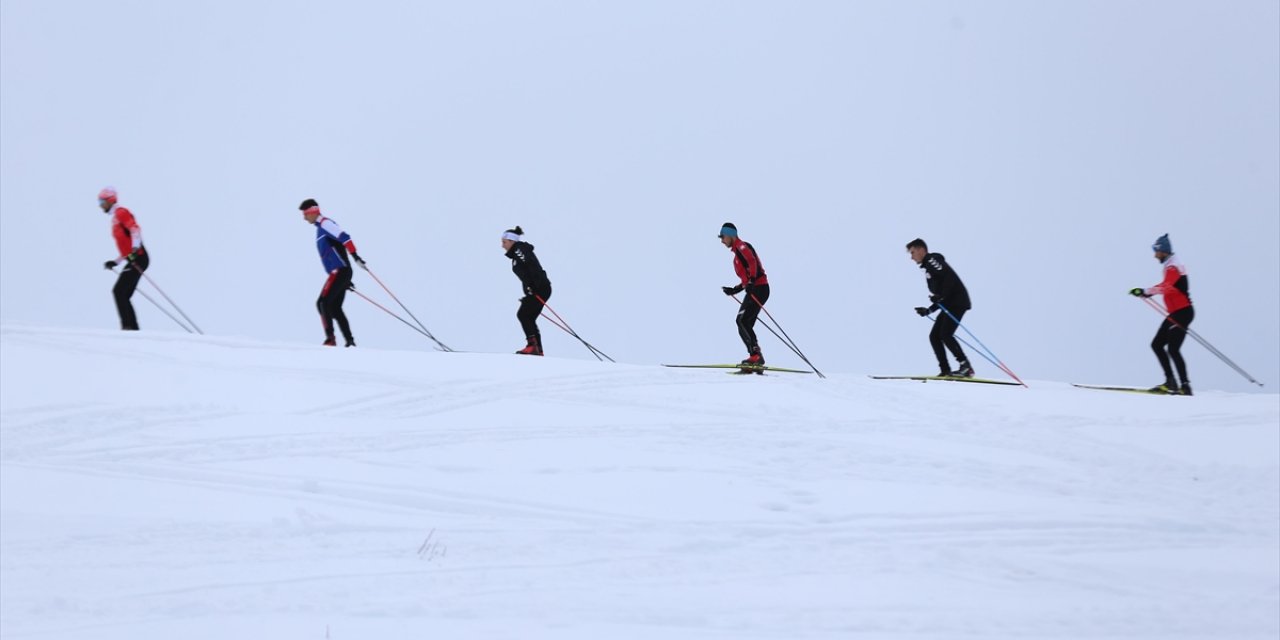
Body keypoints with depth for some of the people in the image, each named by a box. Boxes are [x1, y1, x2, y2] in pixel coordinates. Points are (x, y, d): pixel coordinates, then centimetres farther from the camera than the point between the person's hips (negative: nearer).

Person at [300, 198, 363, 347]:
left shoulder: (325, 223, -6)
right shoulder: (321, 228, 24)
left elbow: (344, 237, -21)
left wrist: (355, 256, -32)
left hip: (340, 271, -10)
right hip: (340, 273, 10)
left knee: (323, 303, -14)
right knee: (335, 308, 10)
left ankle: (330, 338, -20)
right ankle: (350, 341, 7)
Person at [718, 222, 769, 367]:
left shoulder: (742, 247, -4)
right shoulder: (738, 251, 25)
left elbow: (753, 263, -23)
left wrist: (751, 282, -35)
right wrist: (735, 290, 26)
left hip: (759, 289, -10)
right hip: (754, 290, 10)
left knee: (742, 321, -17)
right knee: (744, 325, 5)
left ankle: (756, 355, -23)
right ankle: (755, 357, 0)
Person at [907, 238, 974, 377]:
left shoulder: (932, 260, -3)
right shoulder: (928, 268, 25)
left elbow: (950, 278, -19)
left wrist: (940, 296, -24)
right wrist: (928, 310, 19)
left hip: (958, 302, -10)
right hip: (949, 305, 10)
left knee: (945, 335, -19)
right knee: (934, 336, 3)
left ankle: (965, 366, -19)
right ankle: (945, 371, -2)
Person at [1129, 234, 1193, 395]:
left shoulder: (1172, 267, -15)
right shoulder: (1170, 266, 16)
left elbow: (1166, 286, -32)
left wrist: (1145, 291, -36)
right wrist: (1148, 293, 21)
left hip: (1182, 312, -10)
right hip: (1176, 313, 10)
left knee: (1173, 349, -15)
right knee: (1156, 345, 9)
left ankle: (1185, 386, -15)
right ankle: (1170, 381, 8)